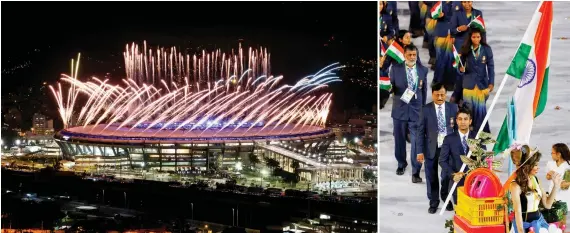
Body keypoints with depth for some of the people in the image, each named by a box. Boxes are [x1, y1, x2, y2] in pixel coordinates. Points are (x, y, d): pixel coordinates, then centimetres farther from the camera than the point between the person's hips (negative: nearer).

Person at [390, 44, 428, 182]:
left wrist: (424, 108, 14)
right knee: (399, 139, 13)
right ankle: (401, 164, 35)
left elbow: (424, 90, 11)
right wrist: (389, 88, -21)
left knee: (417, 141, -7)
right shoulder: (395, 68, 0)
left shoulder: (423, 70, 5)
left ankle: (415, 172, -3)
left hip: (416, 110, 0)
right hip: (400, 109, 0)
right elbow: (390, 86, 2)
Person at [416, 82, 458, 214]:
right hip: (431, 148, -1)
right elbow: (421, 131, -4)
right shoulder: (426, 109, -5)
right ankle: (434, 202, 21)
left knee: (447, 175, 11)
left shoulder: (453, 108, -1)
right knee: (432, 177, 7)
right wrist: (420, 151, -7)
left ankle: (446, 199, 33)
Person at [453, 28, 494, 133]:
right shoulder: (465, 50, 0)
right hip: (469, 83, 1)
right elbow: (461, 65, 9)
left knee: (480, 108, 0)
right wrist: (461, 69, -14)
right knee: (469, 108, 2)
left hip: (482, 83, -1)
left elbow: (491, 67, -1)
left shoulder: (487, 49, -3)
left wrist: (491, 84, -5)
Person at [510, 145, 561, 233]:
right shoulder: (516, 185, -17)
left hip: (539, 221, 7)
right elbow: (518, 212, -17)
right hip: (525, 225, -7)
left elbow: (547, 204, 6)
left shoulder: (535, 180, 2)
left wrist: (556, 185, -1)